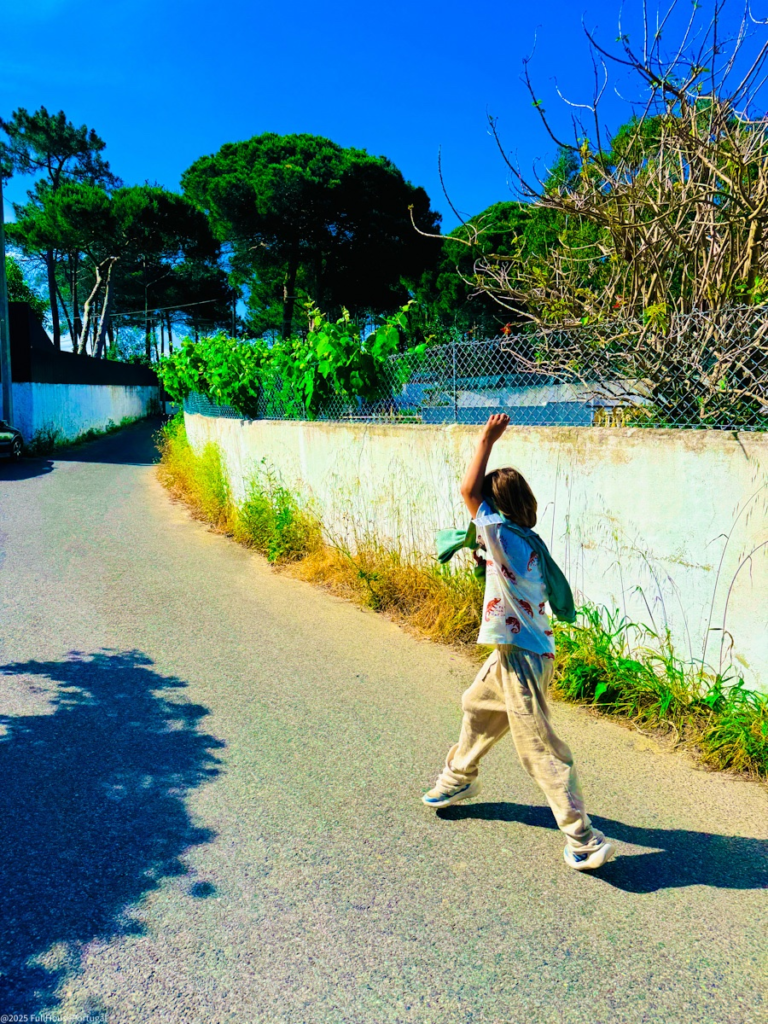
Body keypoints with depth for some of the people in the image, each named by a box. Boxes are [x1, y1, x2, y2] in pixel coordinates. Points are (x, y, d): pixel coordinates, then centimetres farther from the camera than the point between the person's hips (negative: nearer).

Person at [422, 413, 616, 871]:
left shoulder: (507, 538, -22)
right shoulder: (528, 543, 4)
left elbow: (469, 490, -27)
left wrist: (487, 440, -18)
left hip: (523, 659, -10)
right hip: (515, 653, 10)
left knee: (539, 748, -4)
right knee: (477, 706, 28)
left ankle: (584, 839, 6)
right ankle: (460, 778, 49)